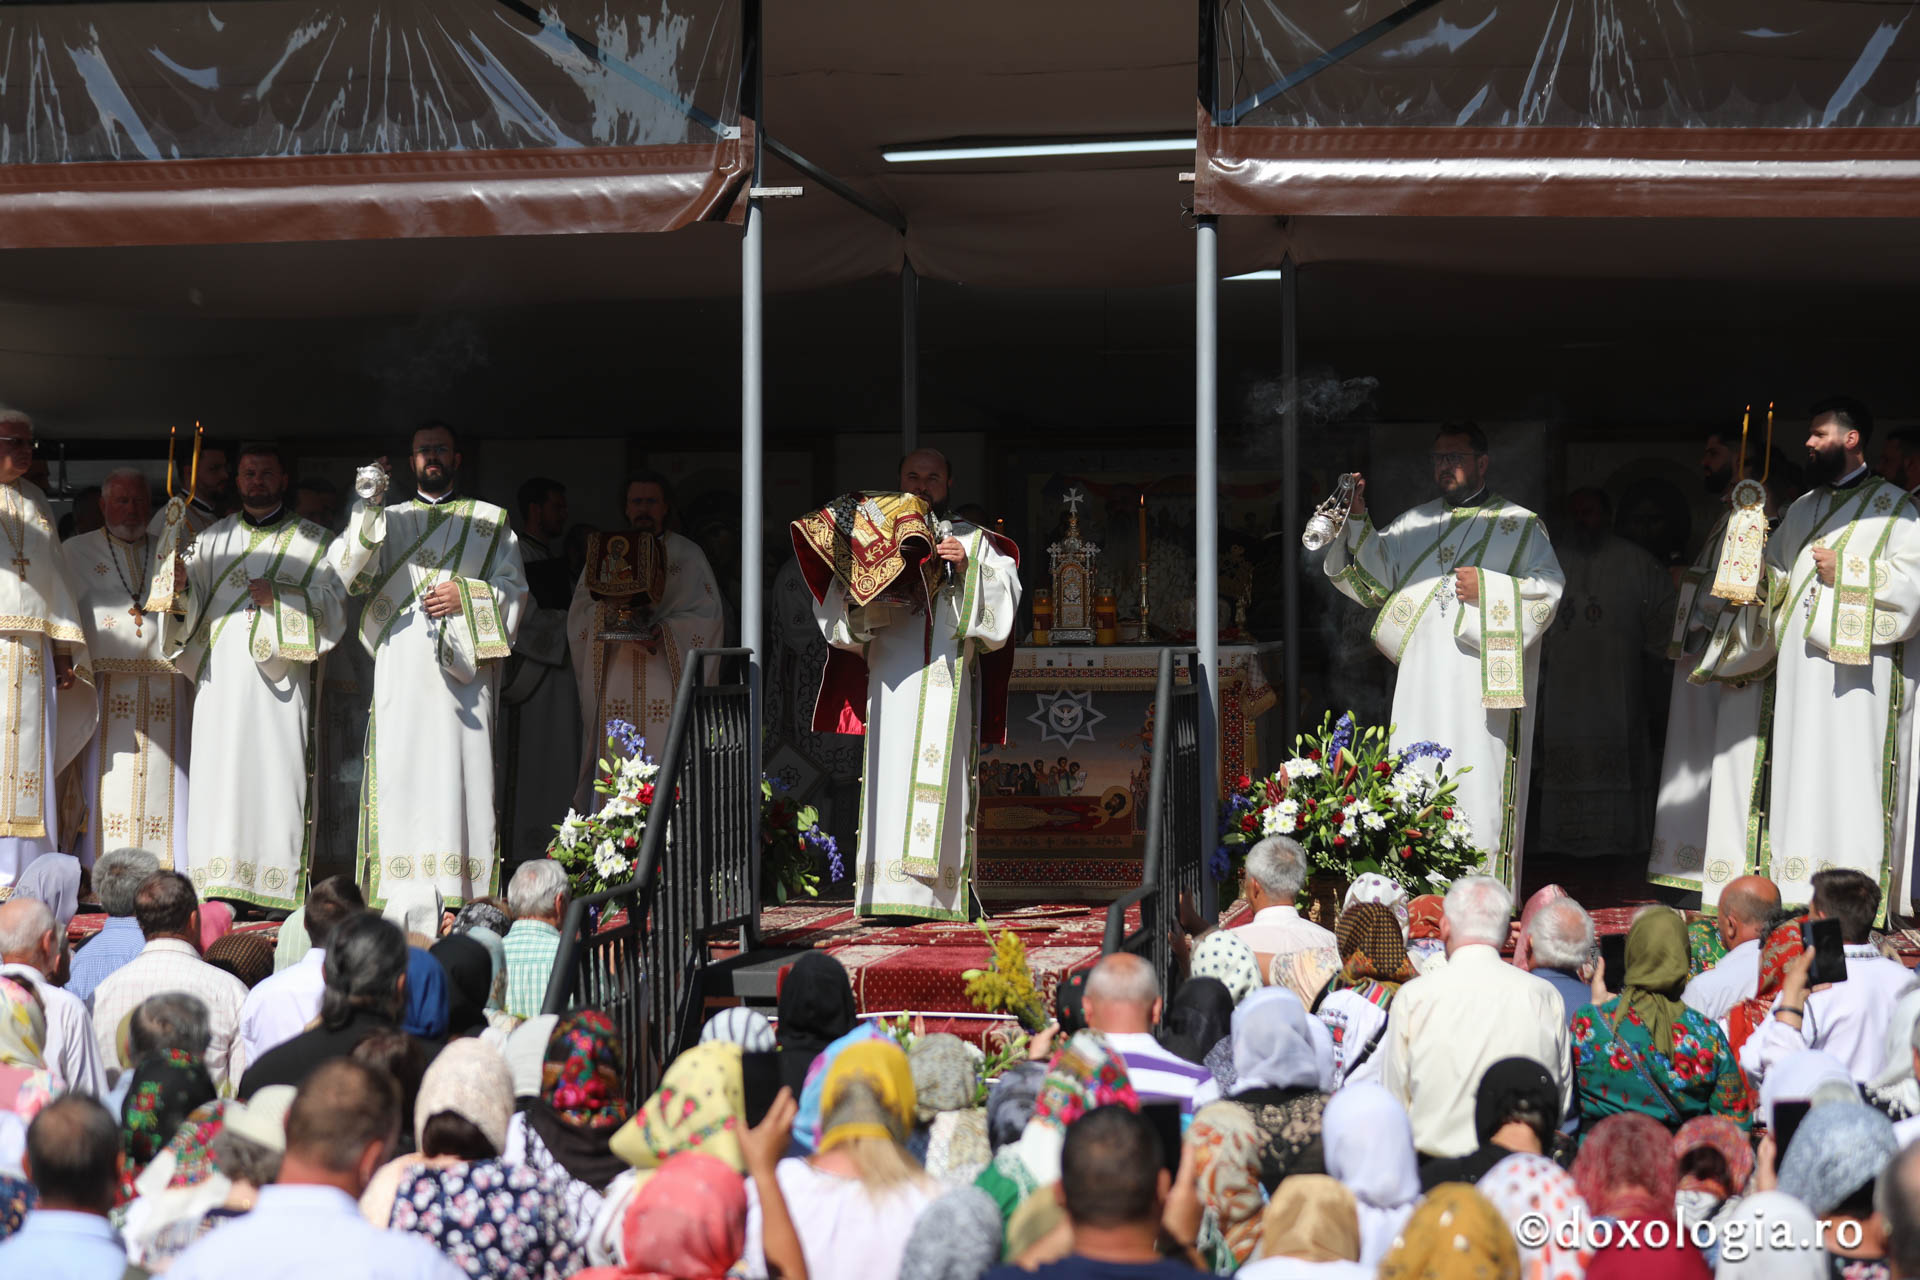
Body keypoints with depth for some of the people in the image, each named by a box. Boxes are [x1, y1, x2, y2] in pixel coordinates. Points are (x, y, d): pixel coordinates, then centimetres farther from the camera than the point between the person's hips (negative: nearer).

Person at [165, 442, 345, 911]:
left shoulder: (313, 541, 12)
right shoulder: (214, 537, 18)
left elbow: (331, 602, 2)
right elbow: (192, 604, 9)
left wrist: (280, 596, -12)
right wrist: (182, 589, -13)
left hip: (278, 677, -2)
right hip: (220, 675, 2)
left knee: (276, 773, -8)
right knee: (219, 771, -5)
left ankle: (279, 887, -8)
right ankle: (217, 890, -5)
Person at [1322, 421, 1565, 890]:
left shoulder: (1520, 526, 6)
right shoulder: (1415, 523, 17)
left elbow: (1548, 588, -2)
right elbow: (1377, 572, 7)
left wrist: (1488, 588, -13)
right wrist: (1357, 519, -6)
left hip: (1483, 677, -4)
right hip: (1424, 676, 4)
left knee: (1480, 780, -8)